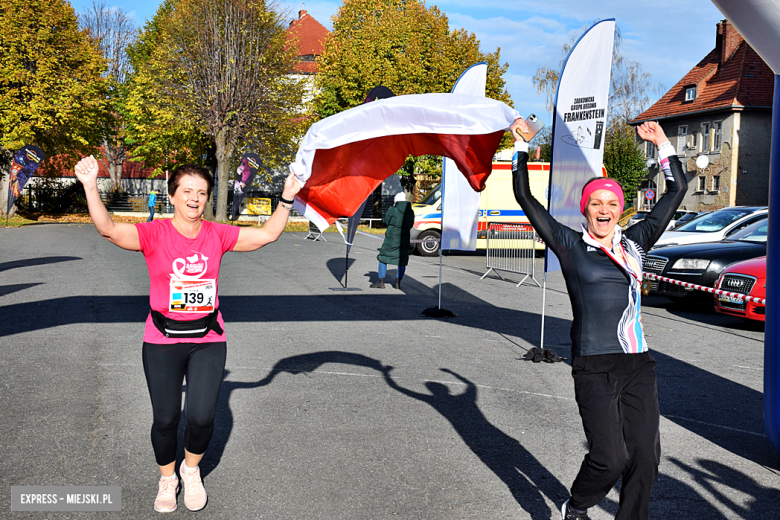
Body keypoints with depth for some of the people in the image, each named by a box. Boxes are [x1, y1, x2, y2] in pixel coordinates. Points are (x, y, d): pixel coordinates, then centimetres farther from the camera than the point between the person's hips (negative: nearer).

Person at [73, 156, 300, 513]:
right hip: (162, 342, -1)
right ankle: (167, 479, 36)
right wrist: (90, 186, -34)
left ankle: (191, 470, 28)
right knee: (165, 418, 7)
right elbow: (108, 229, -22)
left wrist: (287, 198, -4)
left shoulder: (217, 235, 1)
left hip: (208, 340, 2)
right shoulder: (155, 234, -8)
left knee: (202, 416, -5)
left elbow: (267, 234, 5)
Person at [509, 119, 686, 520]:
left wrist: (662, 144, 19)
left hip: (638, 366, 5)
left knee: (645, 457, 3)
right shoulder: (570, 246, 3)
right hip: (594, 368, -4)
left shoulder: (634, 243, 13)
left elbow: (677, 191, 20)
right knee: (610, 457, -10)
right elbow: (525, 198, 1)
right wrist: (522, 147, 4)